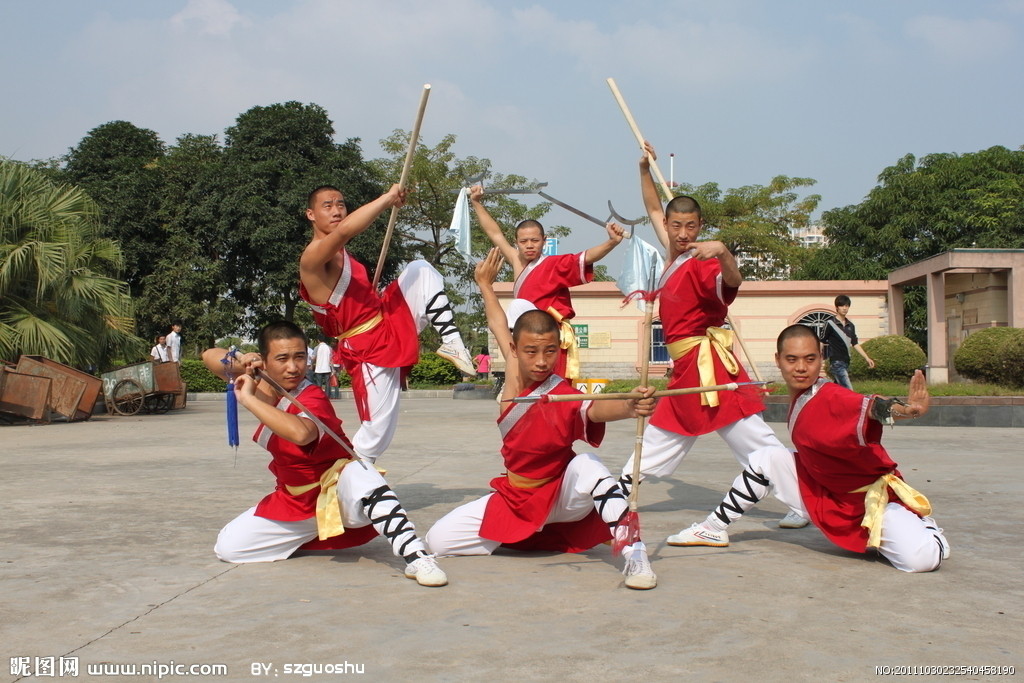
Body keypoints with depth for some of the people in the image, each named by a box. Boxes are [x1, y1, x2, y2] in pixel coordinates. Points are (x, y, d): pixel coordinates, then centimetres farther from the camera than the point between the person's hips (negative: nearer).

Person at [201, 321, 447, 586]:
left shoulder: (312, 399, -25)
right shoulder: (262, 385, -3)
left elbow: (300, 433, -49)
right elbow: (210, 356, 2)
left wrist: (248, 399, -42)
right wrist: (238, 363, -21)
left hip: (339, 495, -8)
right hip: (295, 502, 8)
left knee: (357, 474, -41)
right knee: (228, 546, -3)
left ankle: (414, 556, -48)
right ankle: (311, 533, 18)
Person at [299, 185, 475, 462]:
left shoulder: (340, 256, 17)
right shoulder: (313, 257, -17)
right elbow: (345, 230, -37)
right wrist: (388, 198, -34)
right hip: (370, 348, -9)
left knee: (421, 269, 5)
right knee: (376, 432, -10)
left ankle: (451, 343, -6)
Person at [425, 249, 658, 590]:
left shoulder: (566, 398, -24)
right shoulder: (514, 374, -8)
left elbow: (598, 409, -49)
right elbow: (499, 327, 12)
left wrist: (630, 406, -71)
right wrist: (485, 285, 26)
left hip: (561, 498, -6)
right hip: (514, 499, 6)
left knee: (586, 465, -38)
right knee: (438, 540, -5)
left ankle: (636, 556, -36)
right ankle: (529, 534, 16)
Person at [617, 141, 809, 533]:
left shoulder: (700, 264, -15)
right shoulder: (674, 255, 9)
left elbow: (732, 281, -37)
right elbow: (654, 210, 23)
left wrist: (721, 251, -55)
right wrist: (645, 169, 22)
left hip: (708, 364, -9)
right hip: (687, 368, 9)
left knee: (751, 435, -12)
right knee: (661, 433, 22)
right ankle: (622, 489, 36)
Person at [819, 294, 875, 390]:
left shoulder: (850, 325, 12)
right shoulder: (830, 323, -8)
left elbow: (855, 344, 15)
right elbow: (821, 341, -3)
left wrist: (867, 358, 9)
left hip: (846, 362, 7)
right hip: (836, 362, -7)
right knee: (849, 391, -17)